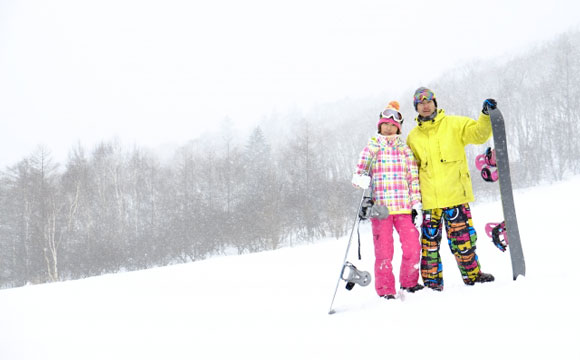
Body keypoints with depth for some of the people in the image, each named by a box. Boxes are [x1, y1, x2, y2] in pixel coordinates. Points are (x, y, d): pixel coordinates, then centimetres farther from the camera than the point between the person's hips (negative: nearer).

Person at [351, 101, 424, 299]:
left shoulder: (405, 150, 14)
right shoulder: (371, 148, 9)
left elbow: (414, 179, 14)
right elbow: (357, 174, 6)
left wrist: (416, 204, 7)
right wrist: (362, 180, -18)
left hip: (403, 207, 2)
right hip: (380, 207, -2)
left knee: (412, 246, -5)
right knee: (383, 251, -5)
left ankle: (409, 283, 16)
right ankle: (385, 290, 5)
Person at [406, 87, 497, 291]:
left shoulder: (454, 124, 5)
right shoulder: (413, 137, 13)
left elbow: (479, 134, -3)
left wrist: (486, 116, -19)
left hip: (456, 194, -2)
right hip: (429, 198, 2)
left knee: (462, 237, 1)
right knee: (430, 239, 2)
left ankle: (472, 274, 15)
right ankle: (432, 279, 12)